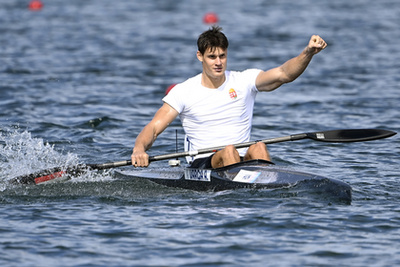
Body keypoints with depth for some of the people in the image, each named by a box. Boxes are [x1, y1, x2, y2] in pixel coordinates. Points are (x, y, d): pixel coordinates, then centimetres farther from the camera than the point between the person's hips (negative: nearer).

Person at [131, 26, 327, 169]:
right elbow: (154, 128, -1)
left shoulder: (244, 81, 7)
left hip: (243, 161, 1)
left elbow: (283, 74, -7)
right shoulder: (183, 91, 4)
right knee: (228, 151, -33)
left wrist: (308, 53, -27)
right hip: (203, 164, -1)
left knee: (259, 148, -31)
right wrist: (139, 149, -23)